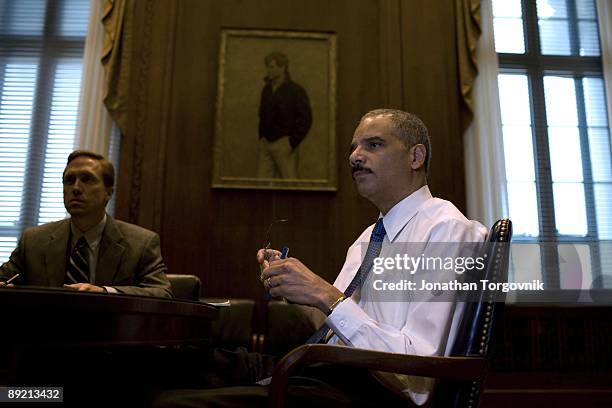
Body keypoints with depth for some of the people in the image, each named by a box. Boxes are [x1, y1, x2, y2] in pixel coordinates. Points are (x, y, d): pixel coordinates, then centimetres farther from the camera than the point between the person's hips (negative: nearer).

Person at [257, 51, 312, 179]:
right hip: (265, 142, 6)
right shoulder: (266, 89, 13)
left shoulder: (296, 91, -5)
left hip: (283, 143, -6)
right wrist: (261, 138, 12)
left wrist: (292, 143, -12)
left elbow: (305, 120, -9)